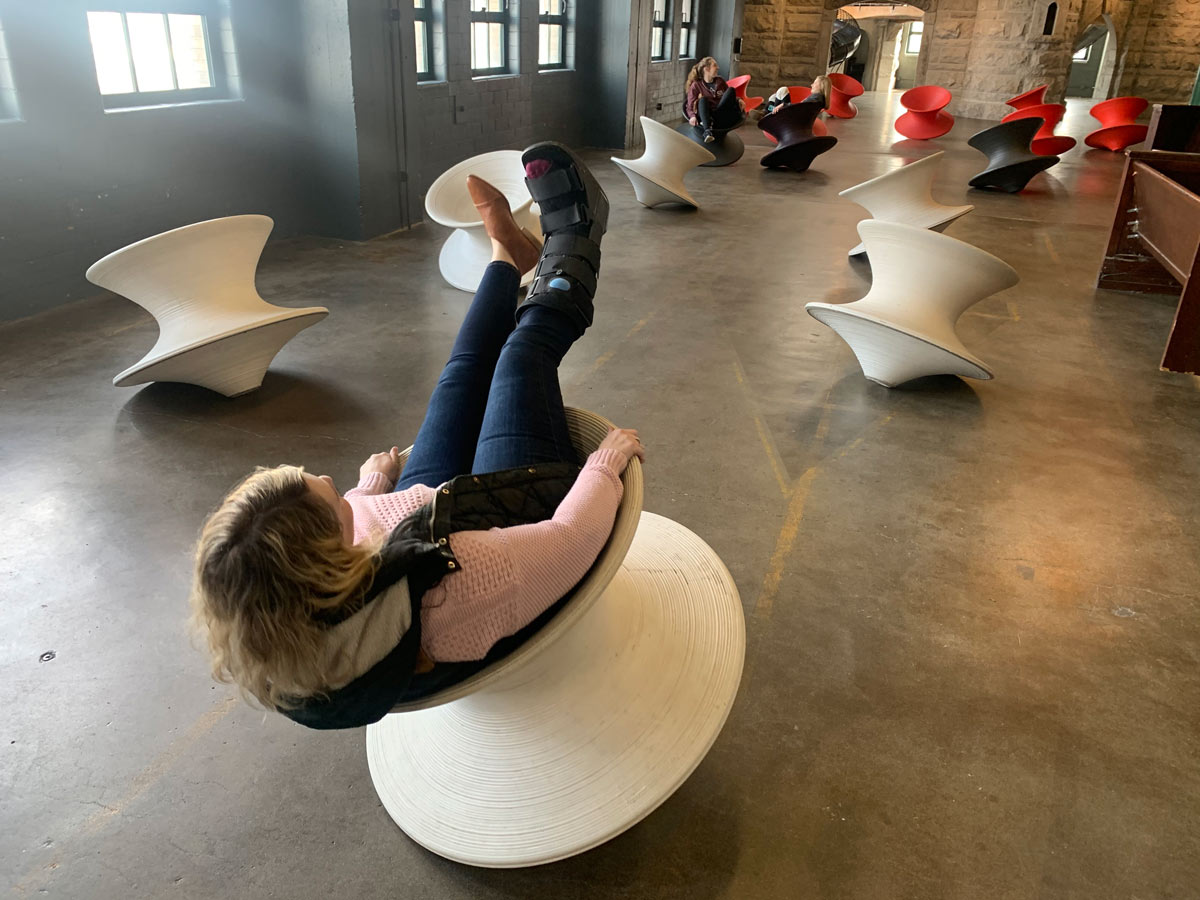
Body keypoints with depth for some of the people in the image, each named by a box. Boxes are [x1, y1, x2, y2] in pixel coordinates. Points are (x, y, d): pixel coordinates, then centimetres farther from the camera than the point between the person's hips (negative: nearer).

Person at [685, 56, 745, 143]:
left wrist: (738, 100, 5)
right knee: (703, 100, -32)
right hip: (706, 116, -3)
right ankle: (707, 132, -51)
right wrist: (692, 116, -21)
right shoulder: (696, 85, 8)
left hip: (722, 118, 3)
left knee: (731, 90, -12)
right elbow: (690, 106, 2)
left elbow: (730, 97, 29)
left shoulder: (720, 81, 21)